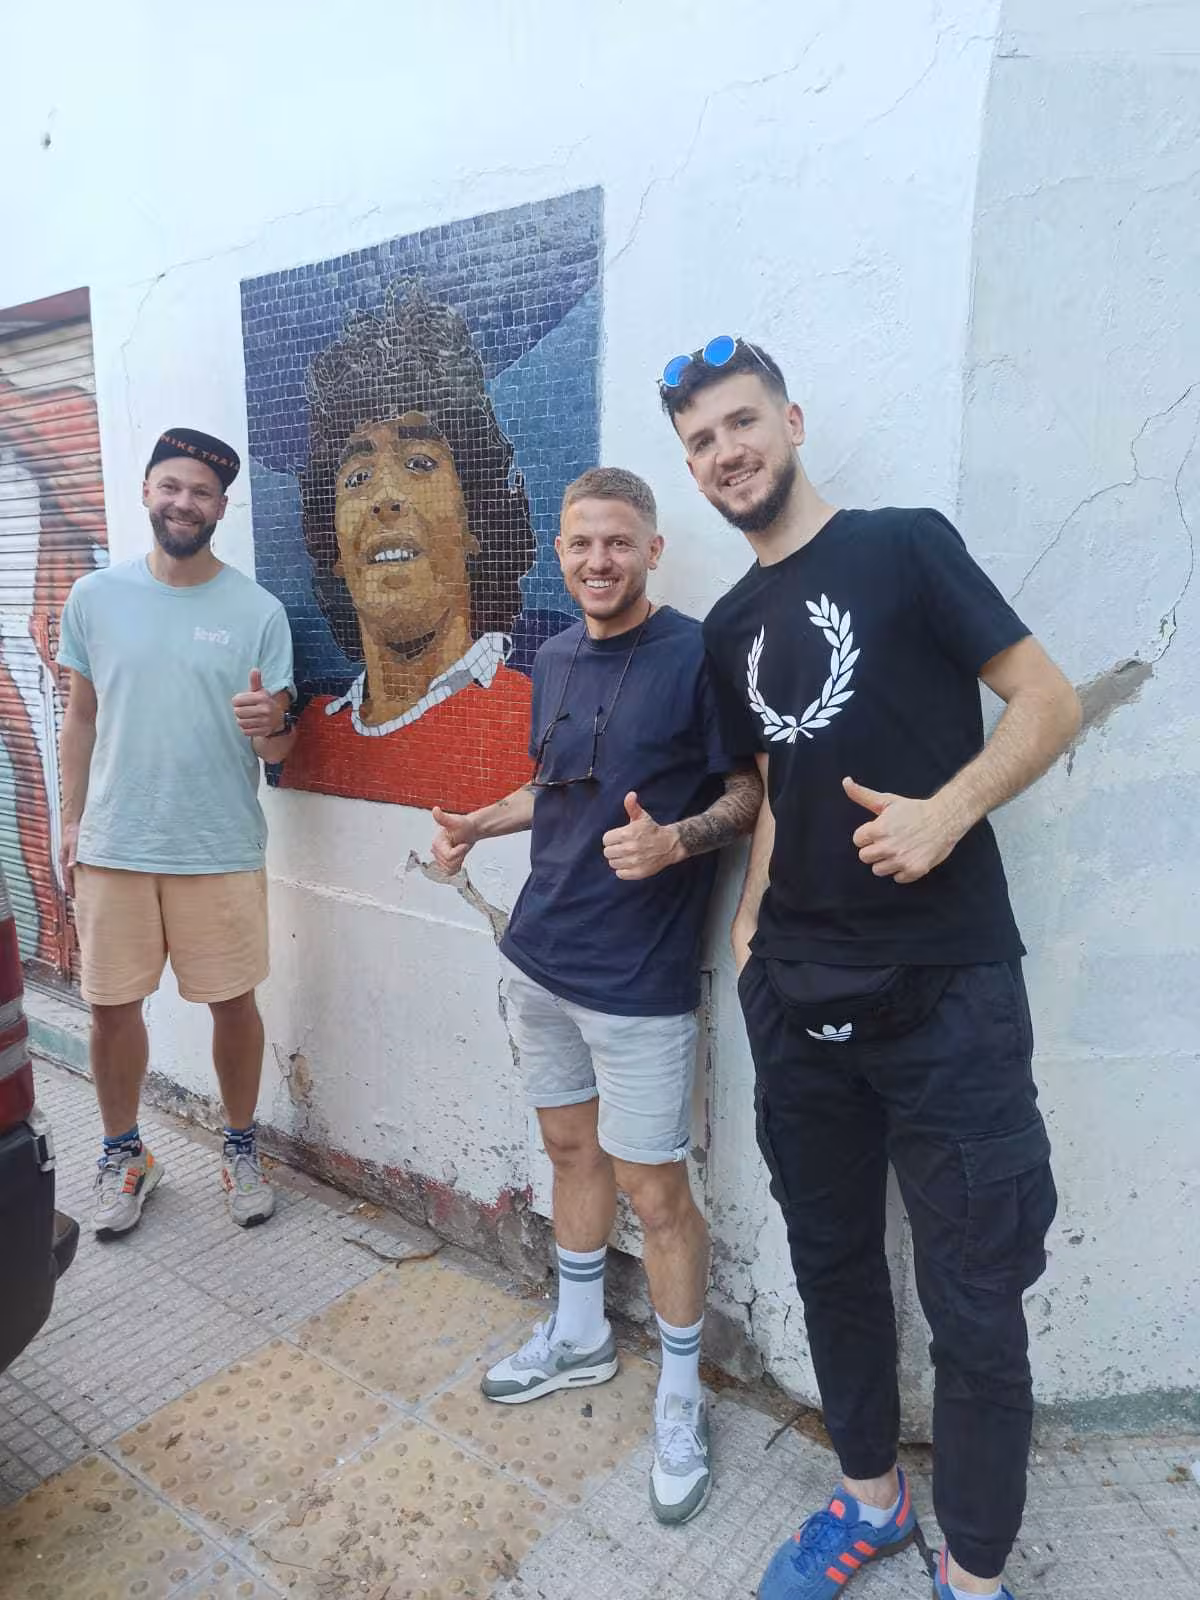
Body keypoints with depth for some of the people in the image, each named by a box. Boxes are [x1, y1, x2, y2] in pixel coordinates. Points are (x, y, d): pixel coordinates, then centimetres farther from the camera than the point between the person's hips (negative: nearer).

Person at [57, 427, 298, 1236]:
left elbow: (278, 748, -4)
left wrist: (270, 724, -27)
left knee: (233, 1002, 9)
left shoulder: (259, 610, -5)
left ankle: (241, 1149, 30)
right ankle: (125, 1156, 33)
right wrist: (71, 821, 9)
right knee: (113, 1007, 11)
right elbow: (82, 716, 10)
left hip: (223, 851, -2)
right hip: (112, 847, 2)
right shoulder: (95, 596, 1)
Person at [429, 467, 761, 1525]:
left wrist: (677, 839, -27)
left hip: (639, 973, -6)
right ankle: (580, 1336, 43)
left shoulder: (698, 654, -11)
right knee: (571, 1147, 21)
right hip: (540, 956, 7)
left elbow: (750, 793, -9)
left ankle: (681, 1396, 27)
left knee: (653, 1190, 3)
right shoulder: (553, 660, 9)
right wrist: (479, 824, 9)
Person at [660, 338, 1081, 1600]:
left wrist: (946, 813, -22)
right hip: (796, 997, 6)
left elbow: (1050, 703, -7)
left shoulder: (903, 546, -3)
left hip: (948, 991, -5)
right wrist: (753, 913, 4)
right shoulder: (730, 628, 12)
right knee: (831, 1262, 19)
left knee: (972, 1304, 6)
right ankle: (869, 1497, 42)